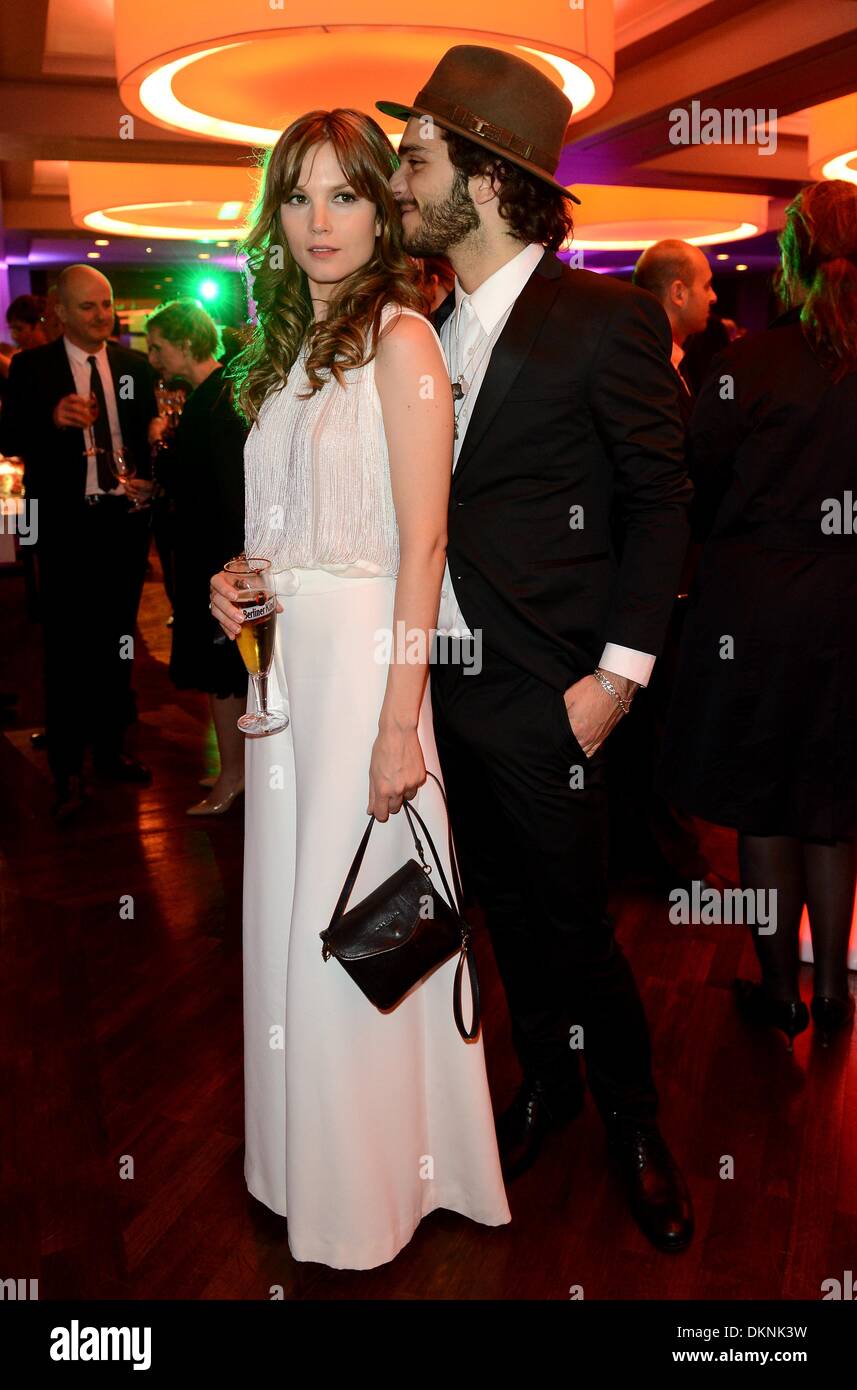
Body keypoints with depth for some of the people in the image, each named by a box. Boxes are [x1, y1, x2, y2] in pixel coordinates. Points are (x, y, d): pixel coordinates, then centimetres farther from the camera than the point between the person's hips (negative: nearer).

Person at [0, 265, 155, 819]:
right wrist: (53, 419, -25)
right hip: (66, 524, -3)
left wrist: (145, 481, -5)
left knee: (117, 640, 14)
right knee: (67, 647, 3)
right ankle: (68, 769, 14)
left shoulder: (134, 365, 5)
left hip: (124, 520, 3)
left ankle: (112, 749, 29)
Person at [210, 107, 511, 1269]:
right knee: (291, 905, 14)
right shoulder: (288, 348, 16)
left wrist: (399, 719, -19)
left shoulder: (399, 335, -8)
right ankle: (308, 1162, 33)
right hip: (283, 653, 8)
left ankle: (375, 1188, 22)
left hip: (364, 653, -8)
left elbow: (422, 540, -15)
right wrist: (241, 587, 4)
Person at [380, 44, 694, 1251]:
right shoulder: (430, 331, 8)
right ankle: (545, 1081, 41)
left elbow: (659, 502, -7)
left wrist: (618, 674, -12)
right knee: (506, 913, 19)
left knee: (571, 925, 6)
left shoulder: (607, 319, -9)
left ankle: (631, 1116, 32)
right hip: (442, 684, 6)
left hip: (540, 698, -5)